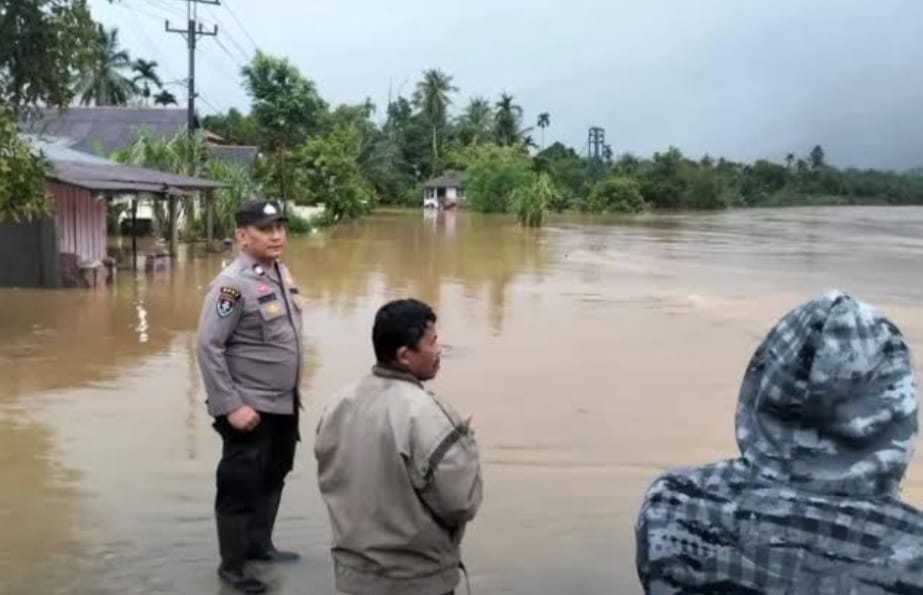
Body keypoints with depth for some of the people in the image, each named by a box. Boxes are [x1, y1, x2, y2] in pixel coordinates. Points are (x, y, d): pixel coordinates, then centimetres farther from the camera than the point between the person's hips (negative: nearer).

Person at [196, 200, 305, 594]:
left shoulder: (281, 273, 5)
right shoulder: (232, 284, -19)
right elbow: (208, 347, -21)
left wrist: (293, 391, 16)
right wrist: (230, 406, -21)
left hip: (285, 405, 8)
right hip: (250, 408, -8)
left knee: (272, 479, 20)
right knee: (241, 486, 5)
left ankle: (259, 545, 39)